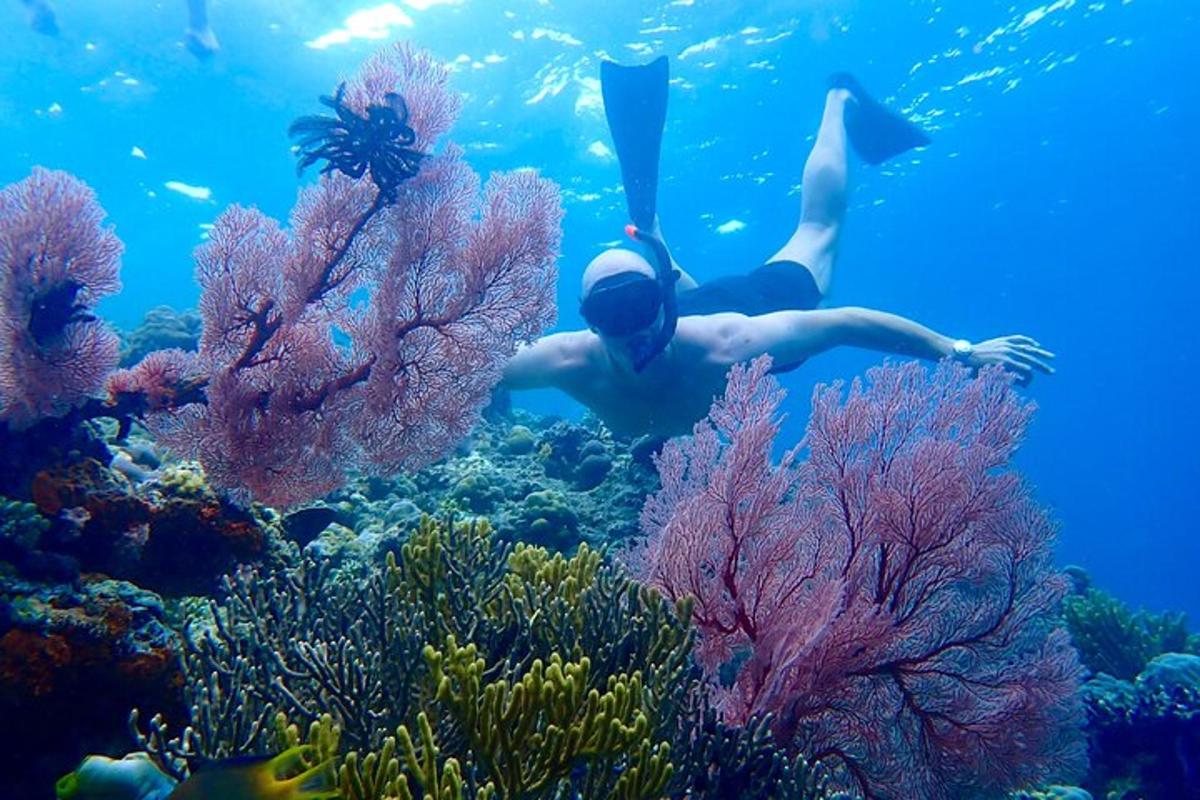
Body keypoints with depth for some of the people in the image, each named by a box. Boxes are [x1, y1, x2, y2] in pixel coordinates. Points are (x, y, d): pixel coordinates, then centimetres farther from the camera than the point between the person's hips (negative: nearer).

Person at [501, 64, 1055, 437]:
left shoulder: (728, 345, -46)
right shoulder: (573, 360, -39)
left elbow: (849, 322, -38)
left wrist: (961, 351, -34)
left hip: (752, 301, -1)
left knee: (818, 226, 25)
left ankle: (839, 102, 44)